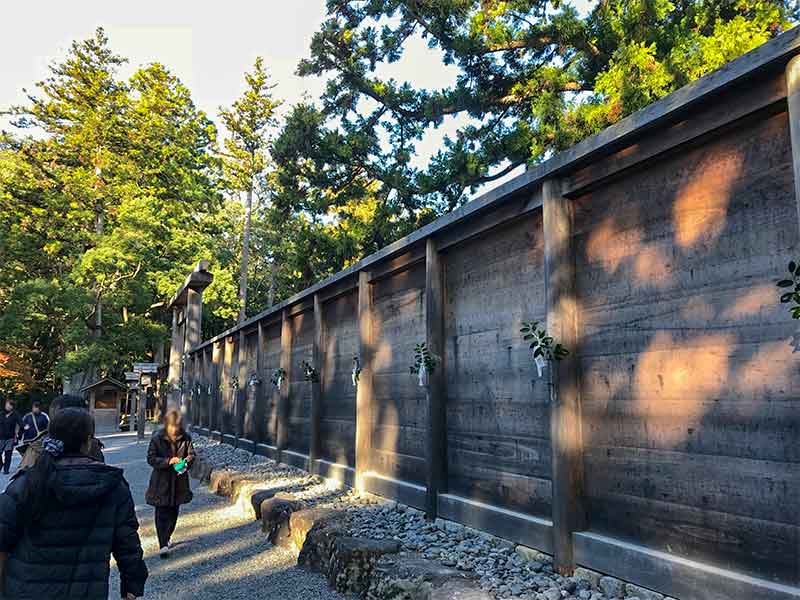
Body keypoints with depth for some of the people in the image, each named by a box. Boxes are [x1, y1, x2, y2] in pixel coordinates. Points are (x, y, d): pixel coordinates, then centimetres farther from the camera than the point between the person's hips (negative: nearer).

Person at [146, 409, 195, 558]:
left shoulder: (186, 438, -3)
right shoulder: (157, 438, -12)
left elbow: (191, 454, 8)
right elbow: (151, 458, -11)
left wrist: (188, 459, -16)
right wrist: (168, 461, -24)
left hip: (179, 480, 4)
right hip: (161, 481, -4)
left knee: (174, 512, 16)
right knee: (162, 513, -5)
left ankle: (167, 537, 36)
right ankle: (163, 545, -3)